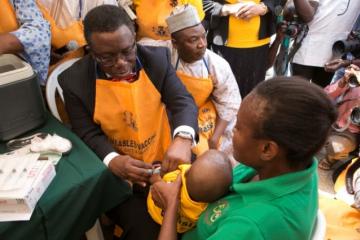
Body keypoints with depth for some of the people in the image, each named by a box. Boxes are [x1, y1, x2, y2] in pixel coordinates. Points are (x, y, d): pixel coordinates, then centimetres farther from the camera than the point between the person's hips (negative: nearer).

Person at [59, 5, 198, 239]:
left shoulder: (157, 57, -4)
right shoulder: (75, 80, -9)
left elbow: (182, 100, -10)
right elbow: (89, 135, -6)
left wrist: (183, 138, -32)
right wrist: (113, 161, -28)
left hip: (167, 160, 3)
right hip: (118, 175, -2)